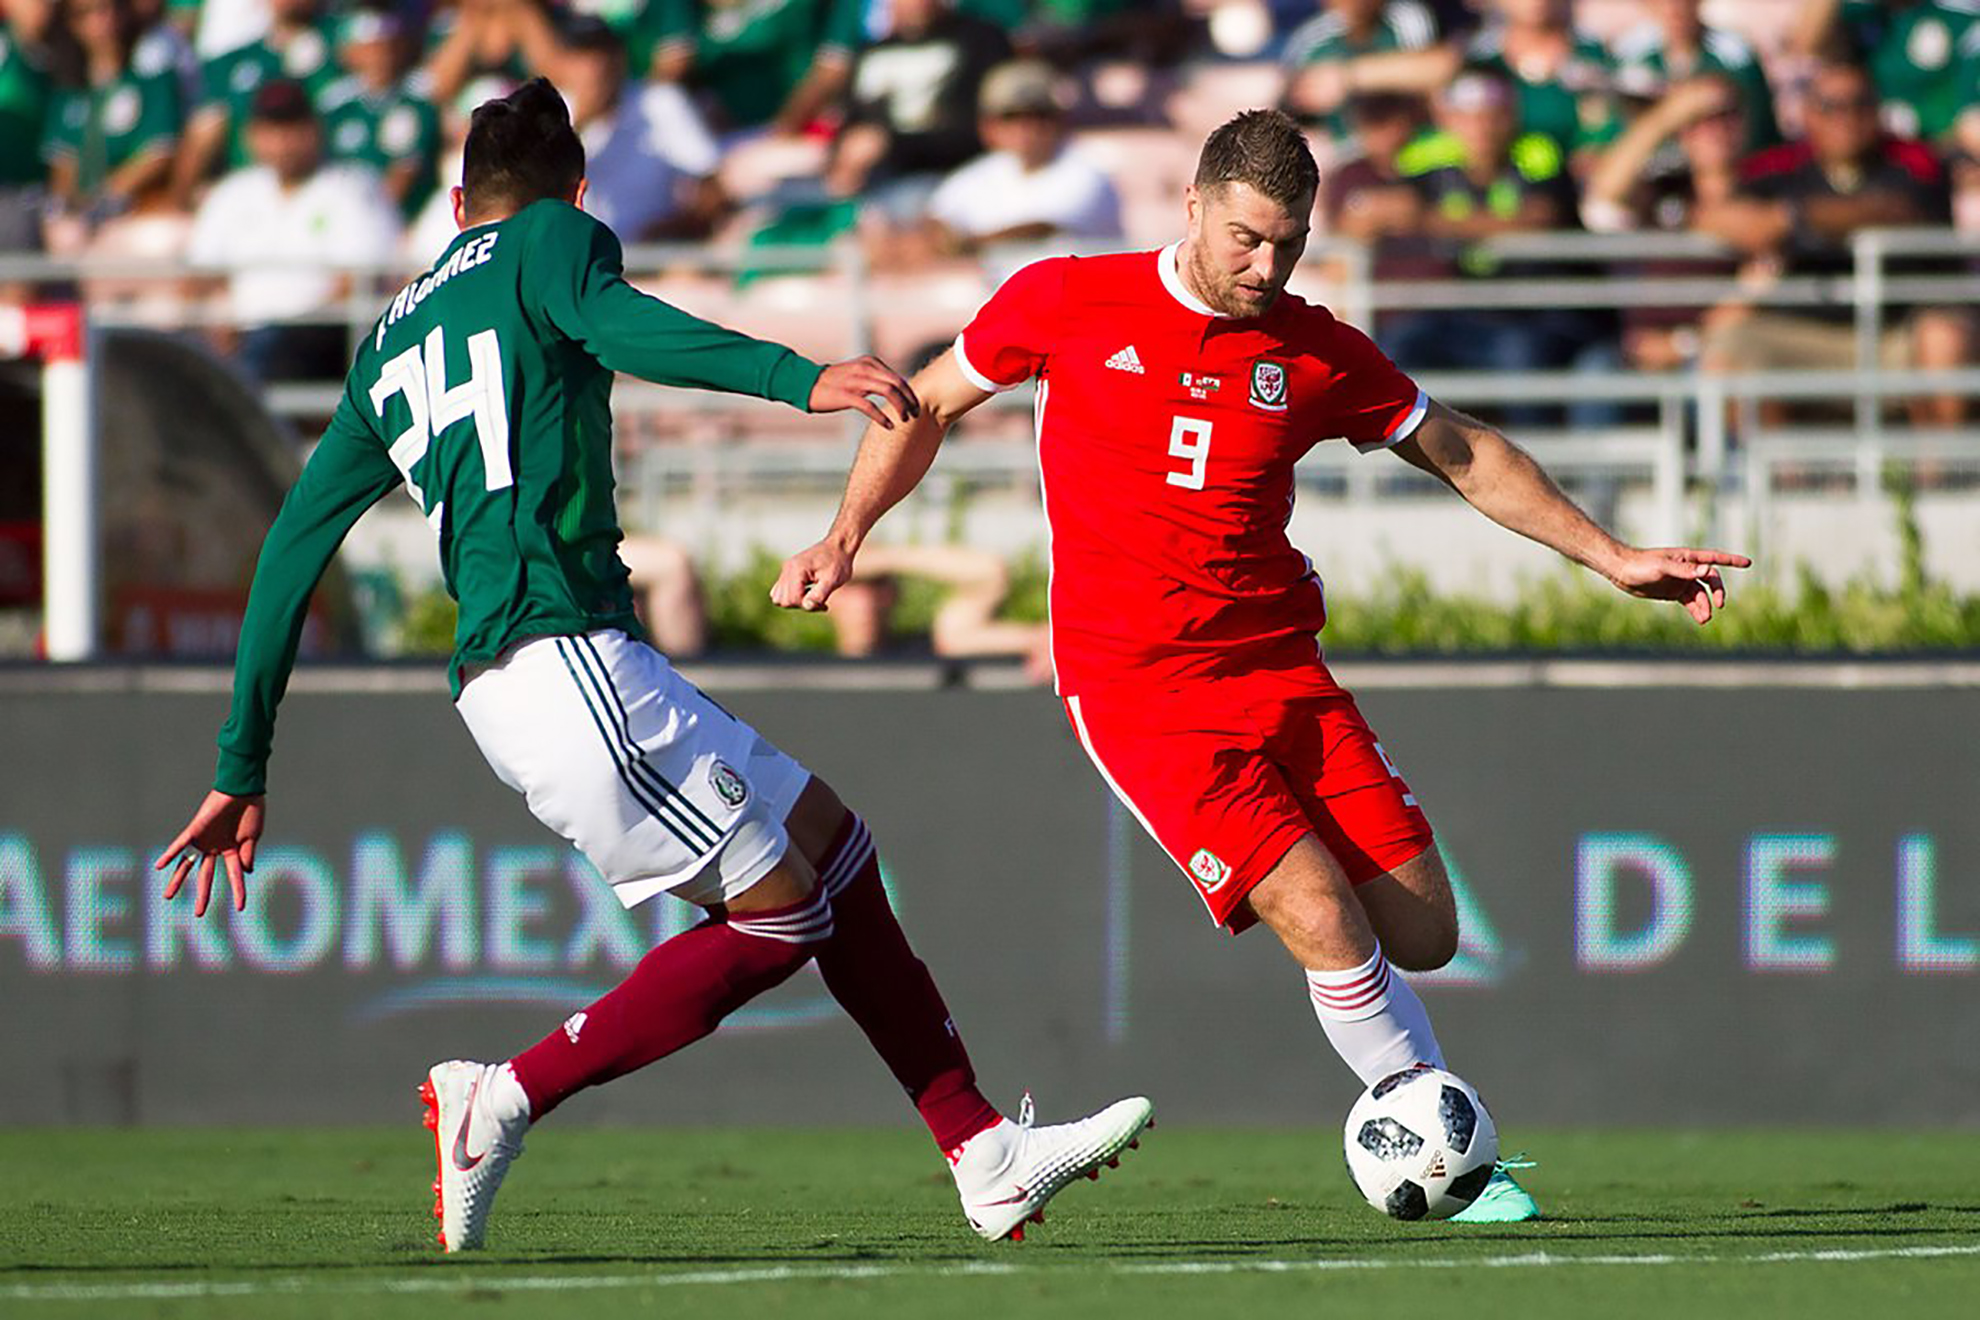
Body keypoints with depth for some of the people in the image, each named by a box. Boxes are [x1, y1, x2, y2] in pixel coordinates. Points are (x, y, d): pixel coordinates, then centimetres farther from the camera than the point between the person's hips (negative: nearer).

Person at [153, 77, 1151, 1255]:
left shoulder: (390, 342, 25)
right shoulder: (550, 238, 5)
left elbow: (292, 550, 23)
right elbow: (611, 323, -20)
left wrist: (244, 770, 24)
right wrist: (799, 380, -33)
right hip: (563, 659, -9)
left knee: (830, 845, 14)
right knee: (779, 915, -3)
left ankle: (989, 1158, 12)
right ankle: (505, 1103, -5)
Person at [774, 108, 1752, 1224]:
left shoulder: (1317, 353, 3)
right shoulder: (1069, 303, -4)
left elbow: (1467, 455, 16)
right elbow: (929, 405, 11)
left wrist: (1614, 559, 12)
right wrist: (846, 538, 0)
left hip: (1280, 663, 4)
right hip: (1136, 683, -4)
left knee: (1423, 936, -3)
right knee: (1328, 926, -19)